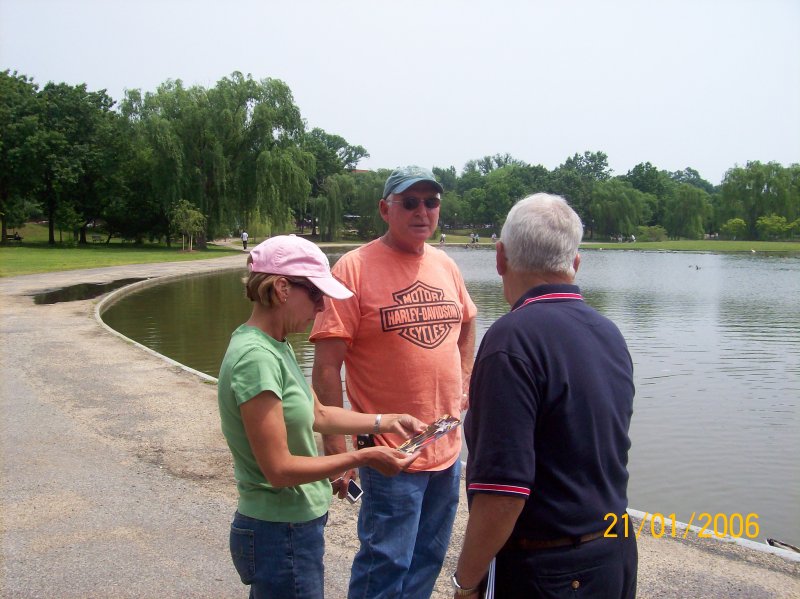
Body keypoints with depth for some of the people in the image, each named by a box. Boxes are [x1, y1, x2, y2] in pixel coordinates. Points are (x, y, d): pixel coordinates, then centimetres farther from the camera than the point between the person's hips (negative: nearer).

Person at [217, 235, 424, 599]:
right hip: (280, 536, -8)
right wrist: (362, 457, -19)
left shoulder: (276, 346, 3)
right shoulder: (256, 357, -25)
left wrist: (386, 422, 6)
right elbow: (279, 469, -24)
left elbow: (318, 415, 13)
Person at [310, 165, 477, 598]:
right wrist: (335, 442, -16)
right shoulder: (355, 267, -13)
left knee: (428, 559, 20)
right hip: (390, 451, -6)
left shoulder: (445, 265, 6)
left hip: (448, 447, 7)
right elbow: (326, 364, -15)